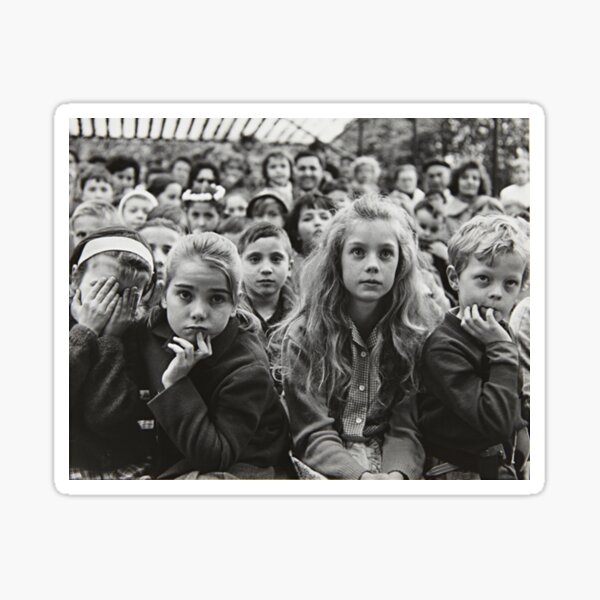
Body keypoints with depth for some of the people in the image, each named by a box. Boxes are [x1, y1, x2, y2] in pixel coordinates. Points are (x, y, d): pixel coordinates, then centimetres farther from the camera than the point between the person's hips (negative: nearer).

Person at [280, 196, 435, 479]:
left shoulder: (417, 335, 1)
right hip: (324, 469, -2)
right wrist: (362, 476, -27)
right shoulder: (303, 335, -4)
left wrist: (396, 474, -25)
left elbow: (407, 430, -4)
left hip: (391, 465, 2)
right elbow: (313, 434, -10)